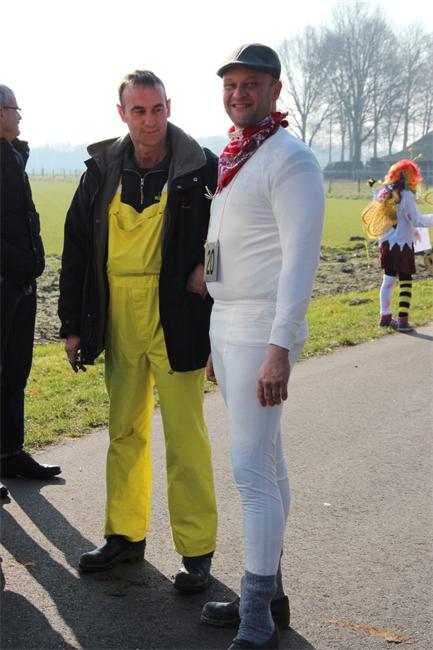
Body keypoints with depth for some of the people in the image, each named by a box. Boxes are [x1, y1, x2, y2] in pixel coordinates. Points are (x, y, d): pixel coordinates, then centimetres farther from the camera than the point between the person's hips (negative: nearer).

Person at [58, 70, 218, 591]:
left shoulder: (202, 169, -7)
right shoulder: (102, 169, 5)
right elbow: (76, 249, 10)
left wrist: (211, 266, -7)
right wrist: (72, 324, 8)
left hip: (176, 320, -4)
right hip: (117, 321, 4)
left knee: (184, 437, 0)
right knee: (124, 431, 14)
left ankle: (197, 550, 12)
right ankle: (125, 534, 29)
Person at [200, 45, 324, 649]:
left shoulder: (290, 159, -12)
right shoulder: (231, 159, 16)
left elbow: (300, 258, -19)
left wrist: (279, 348, -24)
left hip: (263, 332, -9)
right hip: (226, 326, 9)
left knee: (253, 470, -9)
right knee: (266, 463, 13)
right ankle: (269, 592, 23)